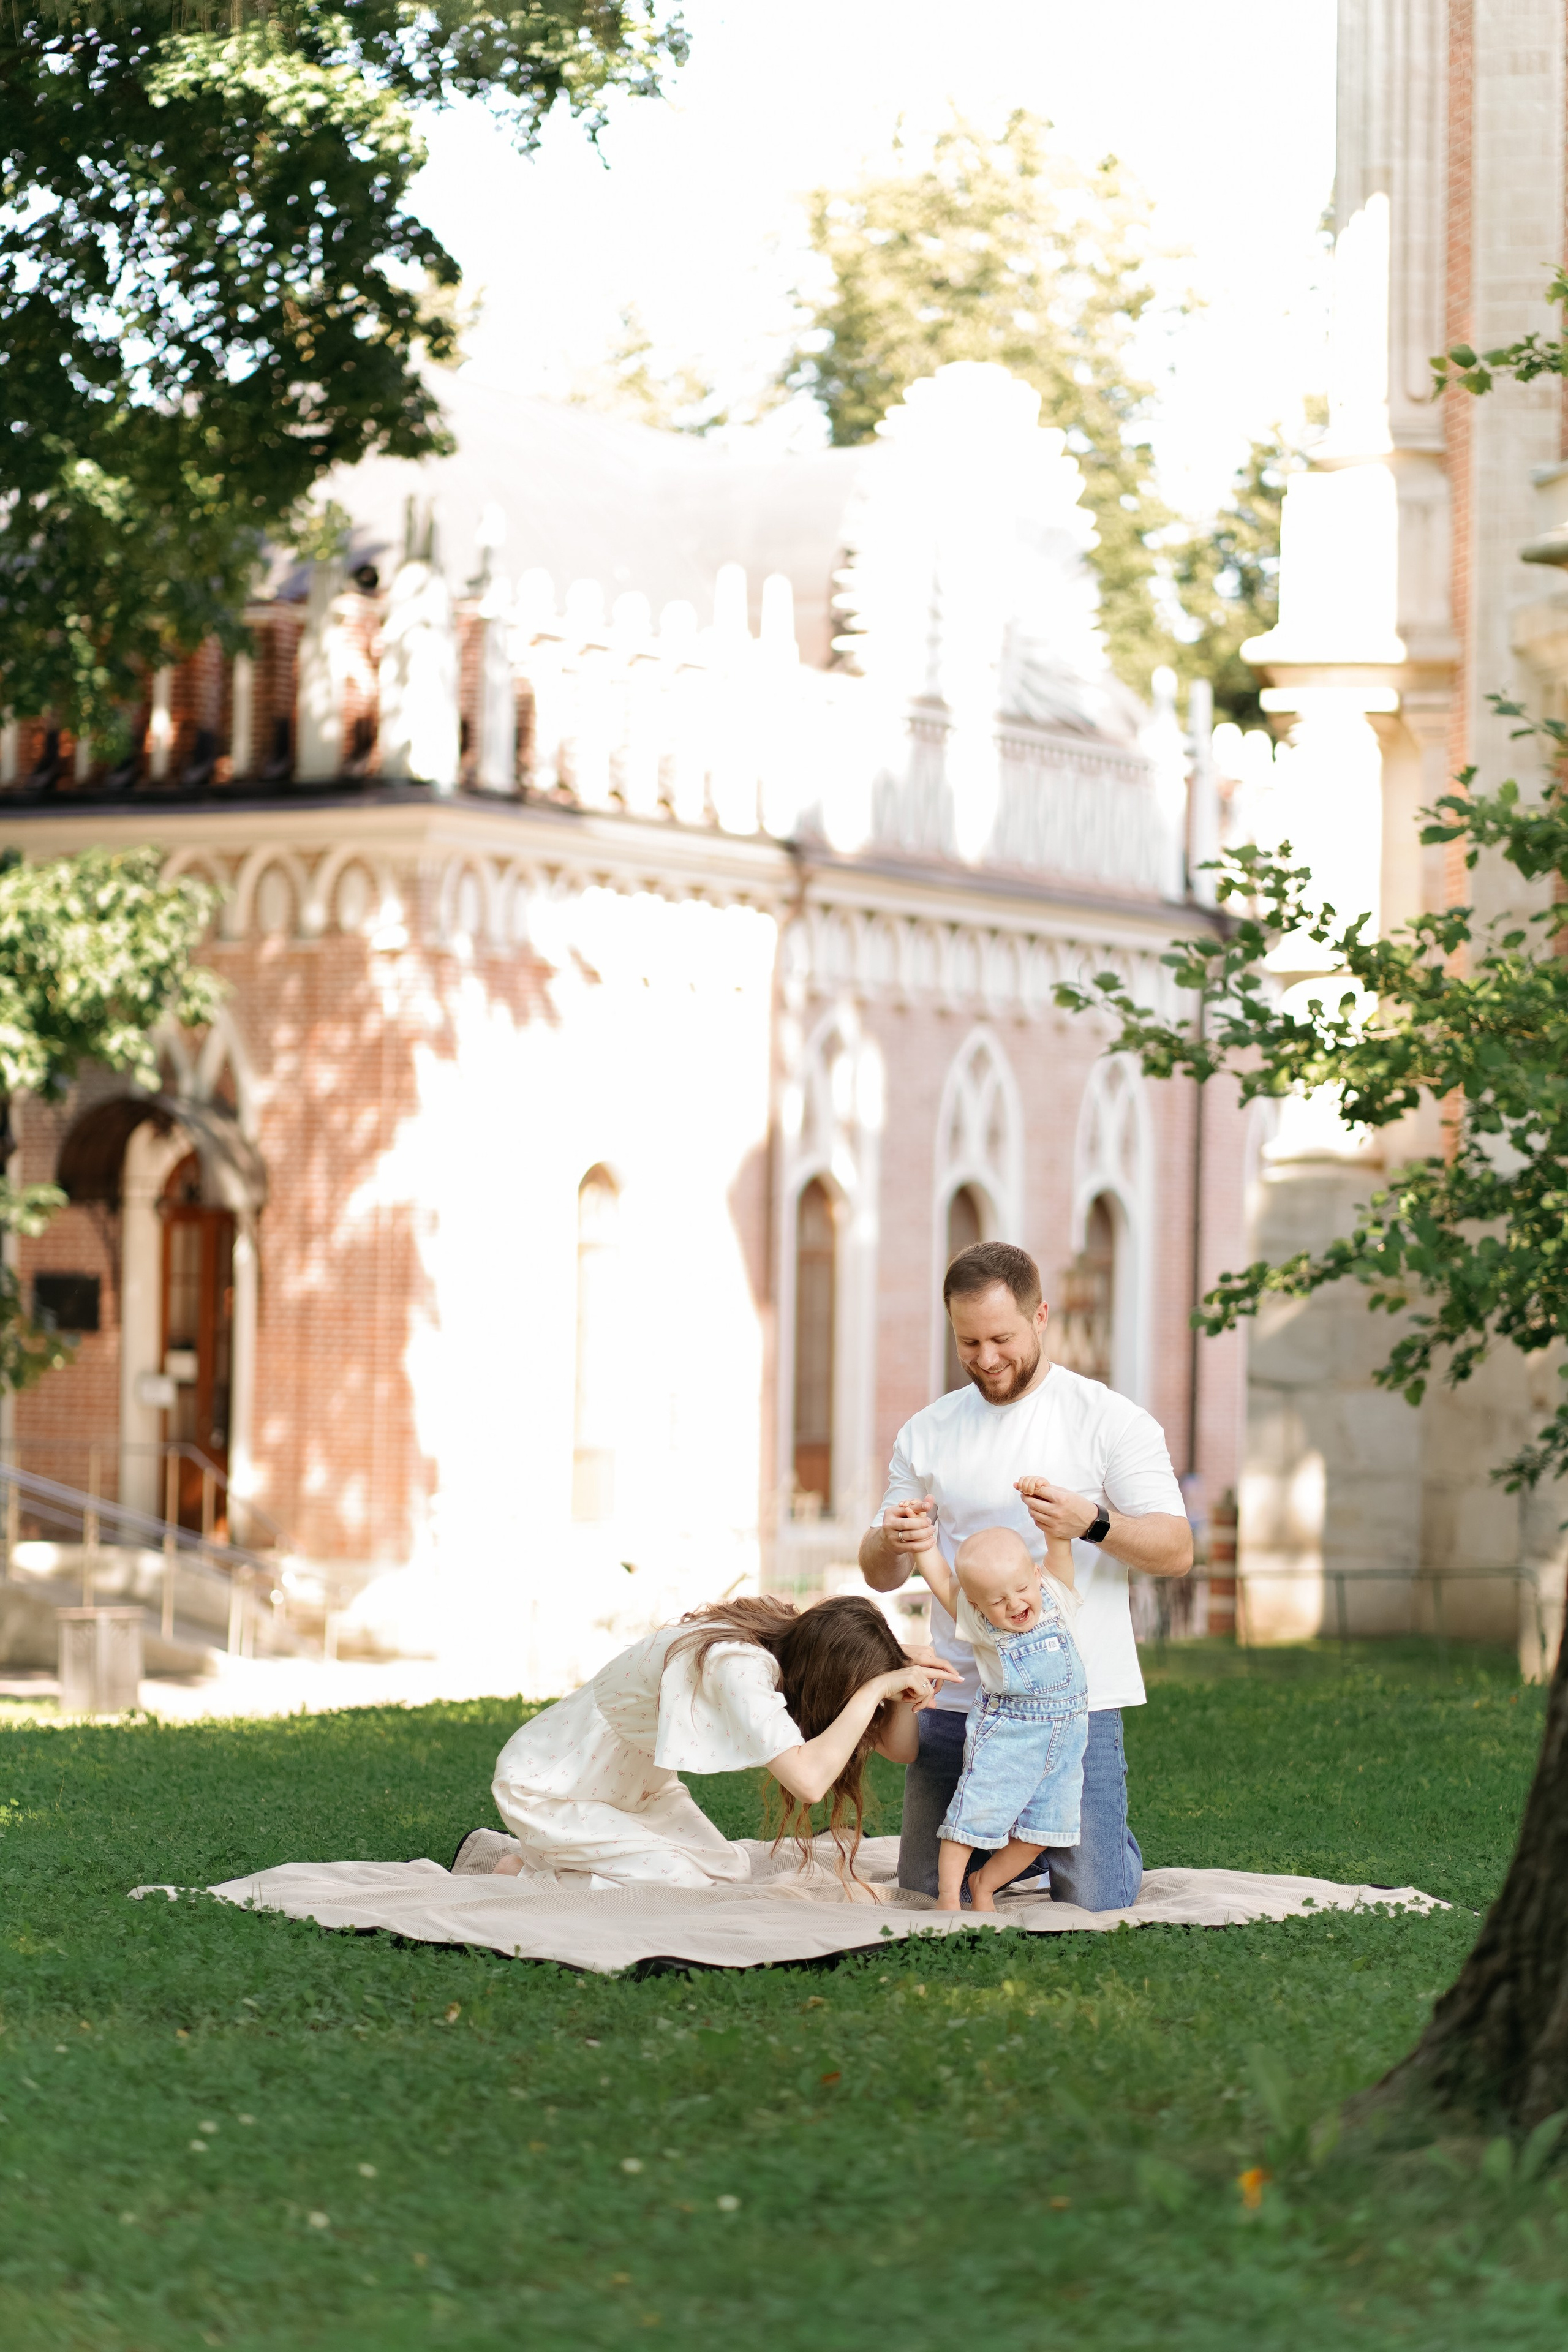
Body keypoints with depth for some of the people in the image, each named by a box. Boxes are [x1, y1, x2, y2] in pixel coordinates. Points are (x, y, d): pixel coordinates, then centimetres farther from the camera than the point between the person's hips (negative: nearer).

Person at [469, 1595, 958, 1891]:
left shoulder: (796, 1641, -11)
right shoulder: (736, 1665, -37)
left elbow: (899, 1749, -6)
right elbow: (808, 1779, -49)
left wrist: (904, 1692, -27)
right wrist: (876, 1690, -39)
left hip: (635, 1781, 9)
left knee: (728, 1872, 0)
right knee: (685, 1885, -19)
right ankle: (514, 1870, -1)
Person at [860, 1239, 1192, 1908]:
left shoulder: (1110, 1420, -1)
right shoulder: (927, 1433, 10)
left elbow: (1176, 1551, -6)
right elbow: (880, 1576, 13)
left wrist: (1092, 1522, -25)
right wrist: (890, 1543, -12)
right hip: (956, 1700, 4)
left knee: (1093, 1899, -8)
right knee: (929, 1888, 8)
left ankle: (1115, 1846, 26)